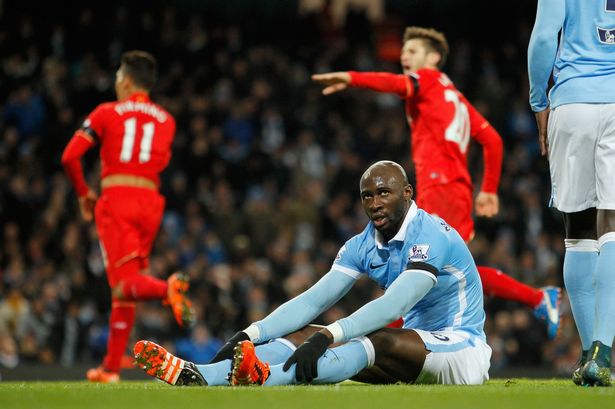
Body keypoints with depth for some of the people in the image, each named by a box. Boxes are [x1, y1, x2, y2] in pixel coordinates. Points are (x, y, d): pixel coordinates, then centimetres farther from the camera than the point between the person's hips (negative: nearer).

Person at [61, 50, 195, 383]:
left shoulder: (106, 113, 5)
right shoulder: (165, 120, 13)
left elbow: (70, 156, -2)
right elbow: (160, 163, 2)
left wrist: (83, 193, 12)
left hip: (115, 198, -4)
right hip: (150, 202, 4)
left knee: (124, 284, -12)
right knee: (122, 289, 13)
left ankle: (168, 288, -44)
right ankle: (111, 368, 15)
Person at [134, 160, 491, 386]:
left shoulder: (431, 236, -19)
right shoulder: (363, 247, 5)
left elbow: (393, 305, -34)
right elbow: (313, 301, -4)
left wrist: (327, 336, -45)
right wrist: (250, 335, -19)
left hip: (462, 348, -8)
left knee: (382, 342, -37)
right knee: (305, 335, -11)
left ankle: (270, 378, -61)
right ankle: (198, 377, -32)